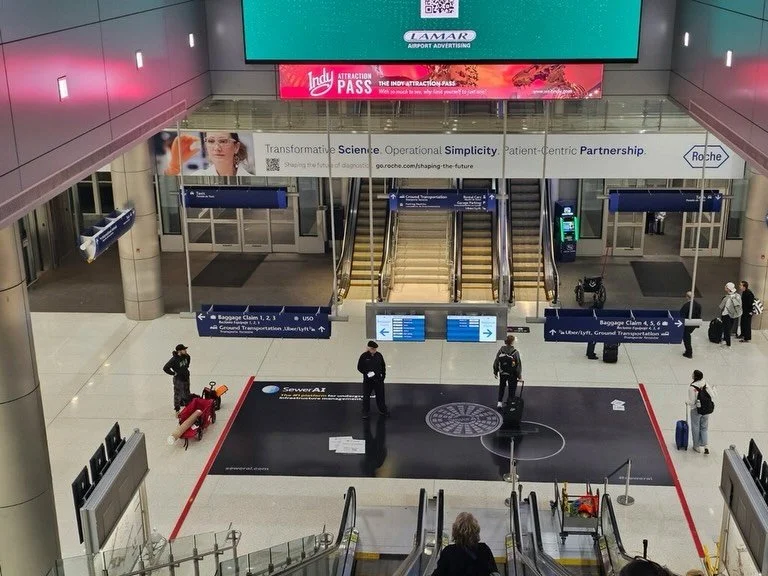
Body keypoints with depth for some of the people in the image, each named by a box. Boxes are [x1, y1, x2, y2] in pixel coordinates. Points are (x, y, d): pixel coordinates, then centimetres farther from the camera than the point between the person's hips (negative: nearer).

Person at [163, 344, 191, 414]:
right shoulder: (174, 360, -28)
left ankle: (187, 404, 43)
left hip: (186, 377, 7)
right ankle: (177, 409, 20)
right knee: (178, 394, 6)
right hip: (178, 379, -7)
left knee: (187, 393, 22)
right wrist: (174, 373, -20)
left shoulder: (186, 356, -7)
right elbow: (165, 368, -28)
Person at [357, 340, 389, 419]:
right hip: (368, 380, -2)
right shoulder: (364, 356, -12)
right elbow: (359, 367, -7)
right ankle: (365, 412, 22)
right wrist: (366, 373, -20)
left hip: (378, 379, 2)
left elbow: (383, 366, 7)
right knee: (366, 396, 7)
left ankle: (383, 410, 30)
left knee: (380, 395, 14)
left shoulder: (379, 355, -4)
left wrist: (383, 375, 1)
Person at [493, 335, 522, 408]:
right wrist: (519, 375, -3)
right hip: (512, 374, -3)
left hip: (502, 373, 3)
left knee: (502, 387, 23)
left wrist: (495, 372, 9)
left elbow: (496, 362, -3)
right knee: (512, 388, 11)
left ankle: (500, 402, 21)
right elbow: (518, 364, -14)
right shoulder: (515, 352, -18)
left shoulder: (501, 350, -9)